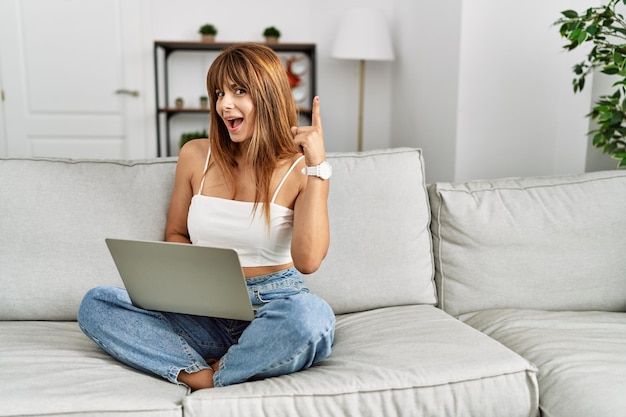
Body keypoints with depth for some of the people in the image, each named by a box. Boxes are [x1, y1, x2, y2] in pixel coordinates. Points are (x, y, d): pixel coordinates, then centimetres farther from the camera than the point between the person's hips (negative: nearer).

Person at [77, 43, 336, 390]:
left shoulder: (299, 169, -4)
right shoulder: (196, 155, 6)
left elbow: (308, 260, -19)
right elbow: (175, 234, 18)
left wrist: (317, 166, -19)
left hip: (272, 310, -3)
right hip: (205, 313, 3)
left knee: (312, 314, -38)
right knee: (95, 303, -15)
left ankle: (214, 378, -15)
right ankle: (202, 377, -24)